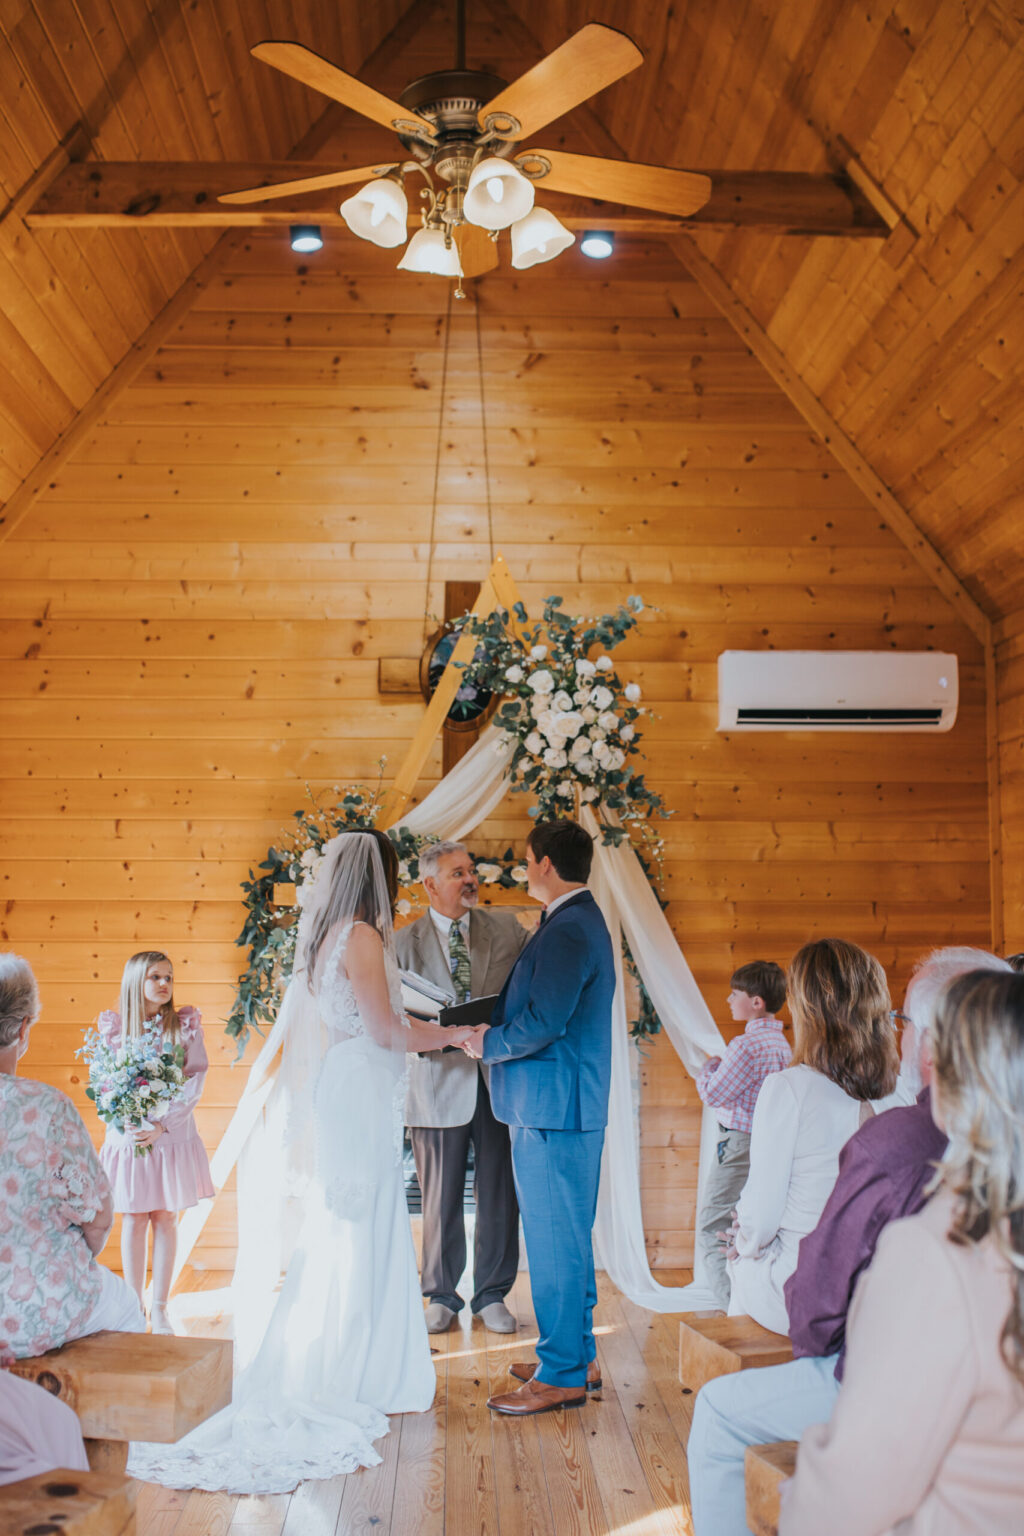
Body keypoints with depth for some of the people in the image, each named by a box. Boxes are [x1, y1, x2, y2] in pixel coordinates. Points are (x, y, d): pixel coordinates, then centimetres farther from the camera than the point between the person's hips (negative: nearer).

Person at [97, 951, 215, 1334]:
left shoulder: (186, 1025, -3)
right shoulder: (113, 1026, -1)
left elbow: (196, 1079, -8)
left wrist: (164, 1124, -17)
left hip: (172, 1135, 0)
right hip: (127, 1136, 0)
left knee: (165, 1220, 7)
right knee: (133, 1221, 7)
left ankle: (160, 1309, 17)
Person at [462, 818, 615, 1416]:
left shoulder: (568, 931, -18)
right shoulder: (580, 921, 16)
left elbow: (542, 1023, -24)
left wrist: (488, 1044, -8)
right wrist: (493, 1027, 12)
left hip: (555, 1109, -11)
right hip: (568, 1107, 11)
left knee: (555, 1241, -3)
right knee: (566, 1238, 17)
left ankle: (562, 1376, 5)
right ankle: (578, 1355, 28)